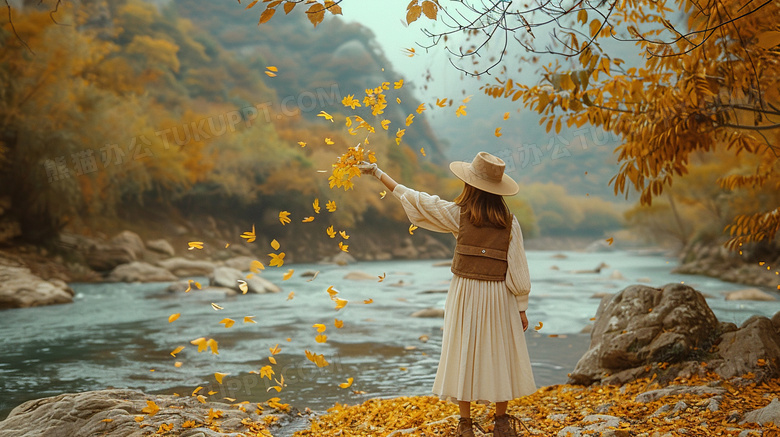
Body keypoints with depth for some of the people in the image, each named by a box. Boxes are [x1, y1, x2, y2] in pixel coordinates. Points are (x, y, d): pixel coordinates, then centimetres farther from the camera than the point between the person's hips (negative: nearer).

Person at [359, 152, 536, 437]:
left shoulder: (457, 215, -9)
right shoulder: (509, 223, -6)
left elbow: (414, 199, -3)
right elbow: (518, 269, -6)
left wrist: (377, 172, 6)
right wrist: (521, 307, 5)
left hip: (465, 294, 0)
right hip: (498, 296, 1)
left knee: (463, 352, 9)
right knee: (499, 354, 12)